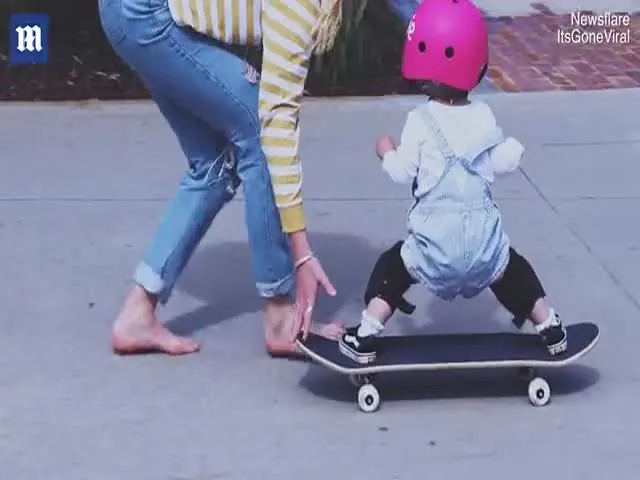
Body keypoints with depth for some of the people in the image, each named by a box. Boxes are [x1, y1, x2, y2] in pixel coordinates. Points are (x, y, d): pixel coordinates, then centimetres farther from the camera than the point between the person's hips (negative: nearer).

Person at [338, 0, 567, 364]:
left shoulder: (420, 121, -9)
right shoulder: (484, 117, 2)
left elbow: (403, 172, -8)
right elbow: (503, 164, 6)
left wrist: (387, 152, 12)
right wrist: (515, 148, 27)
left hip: (435, 242, -3)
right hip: (485, 239, 3)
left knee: (392, 269, 13)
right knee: (514, 271, 24)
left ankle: (365, 339, 4)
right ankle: (552, 332, 29)